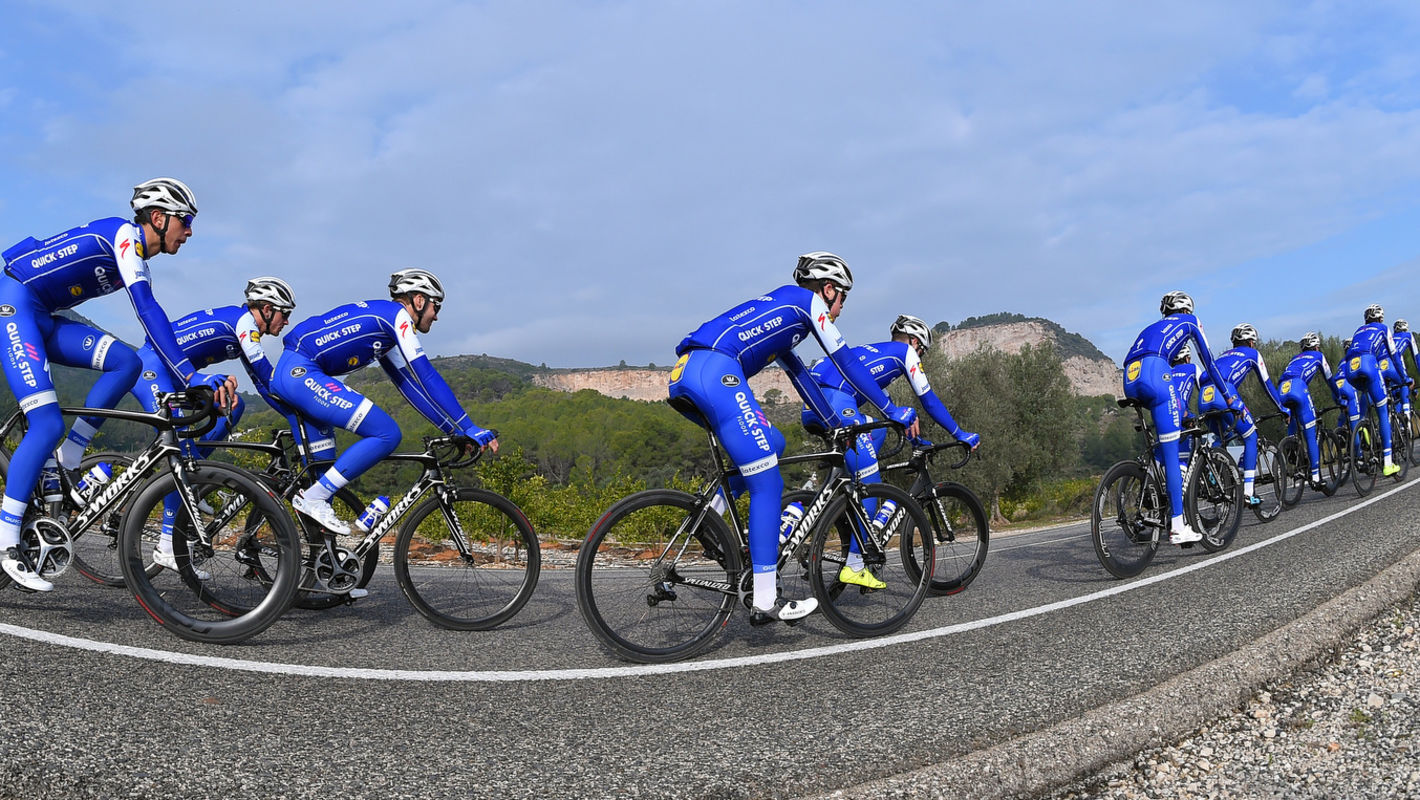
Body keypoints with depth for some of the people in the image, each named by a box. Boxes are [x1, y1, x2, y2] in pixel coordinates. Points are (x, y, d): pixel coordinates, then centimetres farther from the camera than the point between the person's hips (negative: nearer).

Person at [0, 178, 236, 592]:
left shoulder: (139, 264, 14)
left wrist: (202, 382, 10)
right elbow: (147, 309, -27)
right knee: (48, 425, -17)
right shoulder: (124, 233, -14)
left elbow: (159, 333, 16)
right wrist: (192, 374, -32)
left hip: (43, 318, 9)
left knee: (127, 362, -10)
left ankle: (62, 464, -3)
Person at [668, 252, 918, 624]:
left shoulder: (777, 307, 36)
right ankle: (765, 602, -5)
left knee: (773, 443, 23)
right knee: (767, 485, -5)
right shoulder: (808, 301, 13)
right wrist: (894, 411, 21)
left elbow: (800, 376, 41)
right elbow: (847, 364, 13)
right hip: (716, 373, -9)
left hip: (683, 375, 9)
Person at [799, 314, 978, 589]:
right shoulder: (905, 352, 18)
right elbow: (928, 400, 18)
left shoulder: (873, 351, 39)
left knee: (879, 429, 28)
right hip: (836, 401, -8)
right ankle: (855, 566, -3)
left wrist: (915, 438, 47)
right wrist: (960, 434, 27)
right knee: (870, 483, -2)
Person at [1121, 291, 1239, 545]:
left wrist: (1179, 409, 48)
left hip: (1130, 381, 6)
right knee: (1171, 454, -6)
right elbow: (1208, 362, 25)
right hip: (1154, 374, -6)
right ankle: (1178, 527, -8)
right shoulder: (1189, 321, 26)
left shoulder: (1152, 327, 39)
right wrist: (1229, 396, 34)